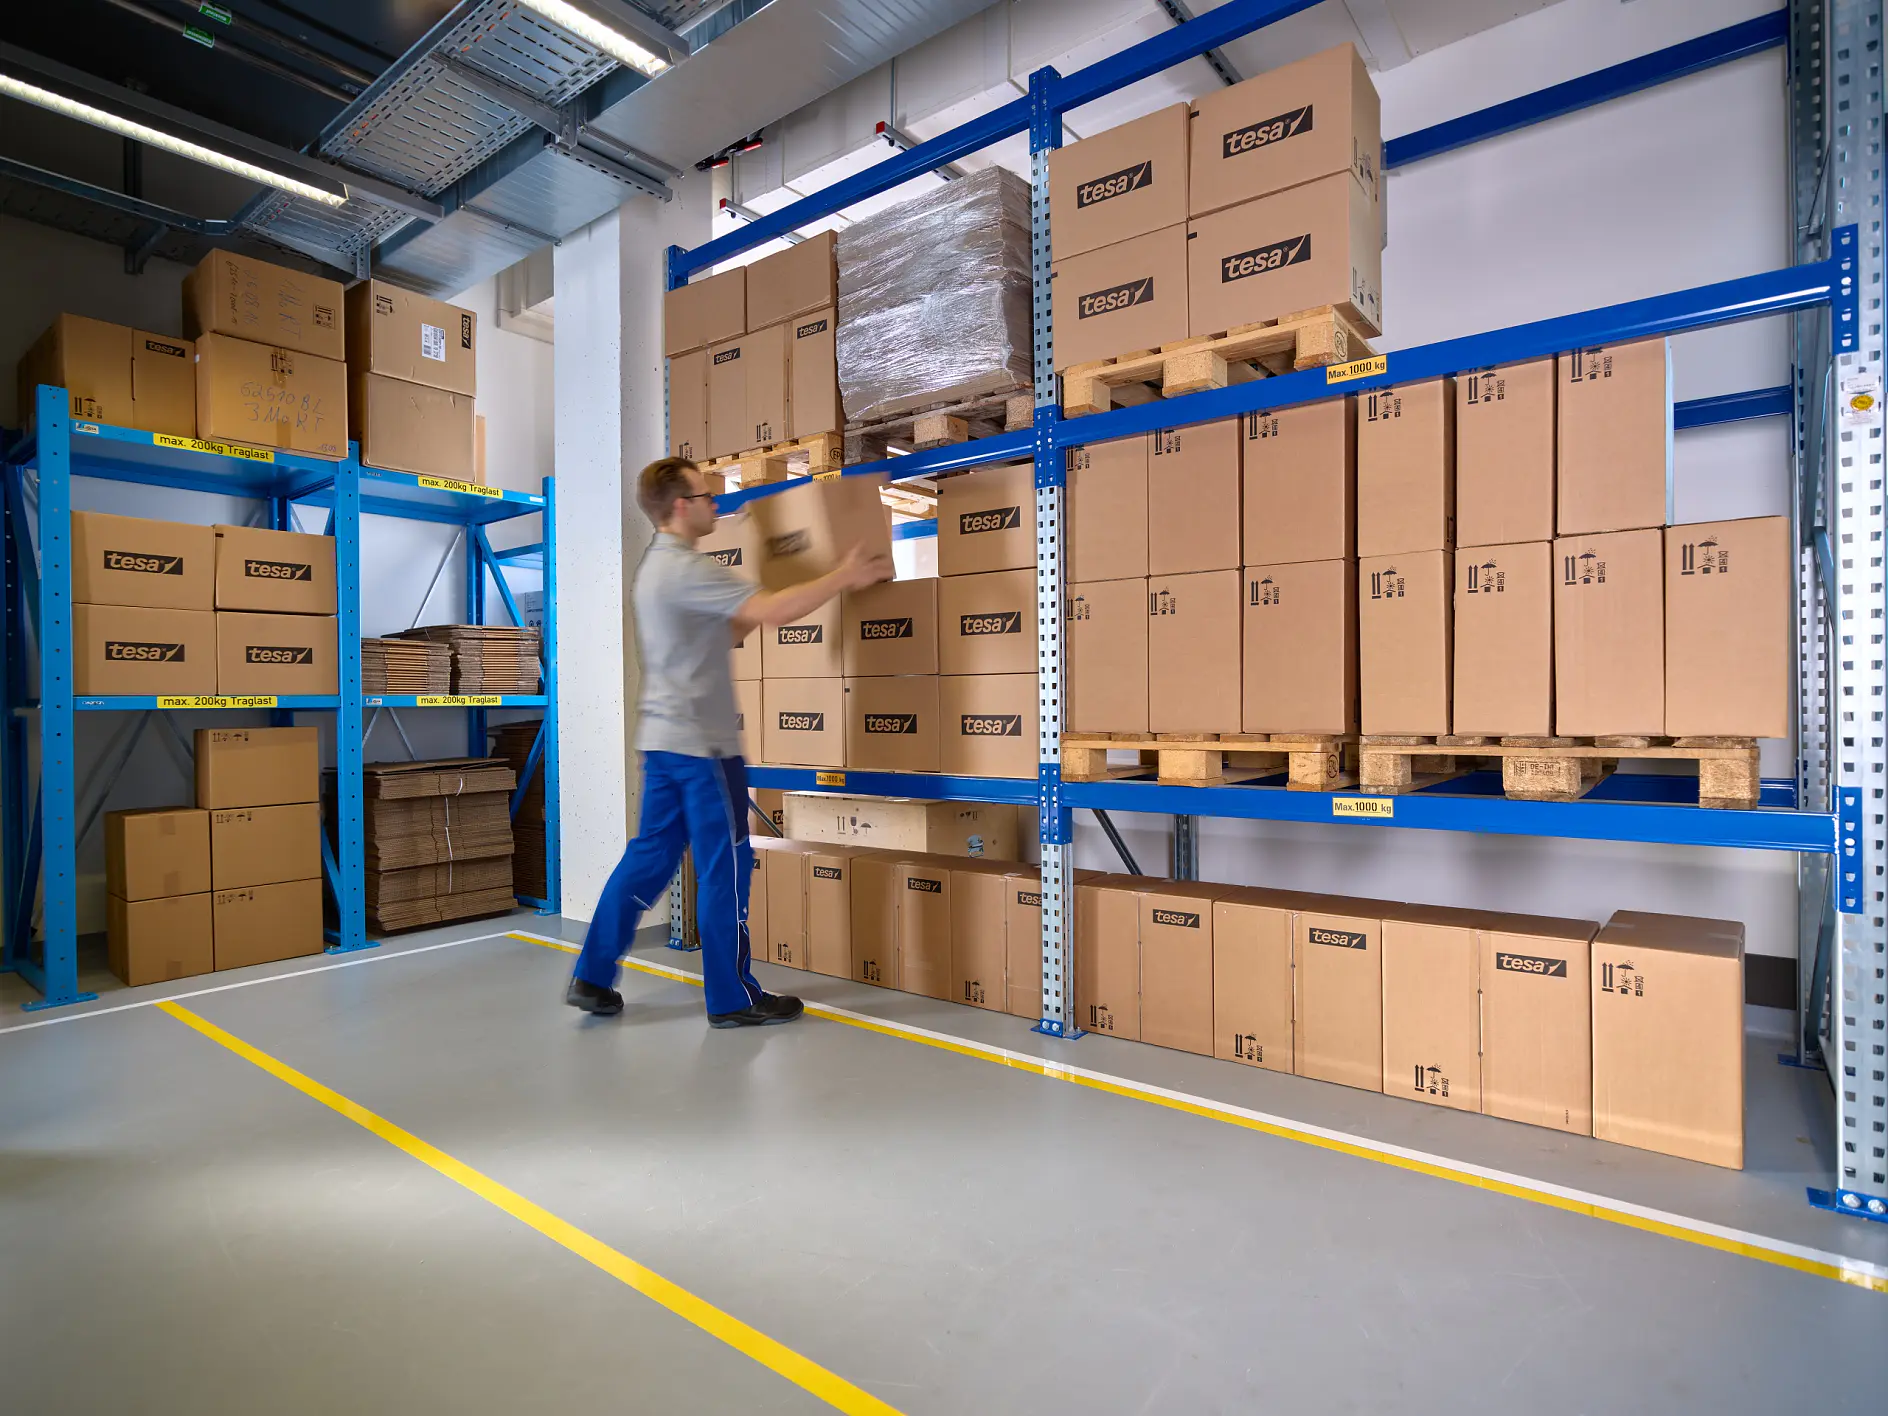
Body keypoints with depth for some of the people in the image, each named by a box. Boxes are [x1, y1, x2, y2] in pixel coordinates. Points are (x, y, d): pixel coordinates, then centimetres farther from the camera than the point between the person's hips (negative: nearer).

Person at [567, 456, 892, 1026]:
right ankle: (734, 998, 11)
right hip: (701, 743, -10)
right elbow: (774, 611, -25)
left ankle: (593, 978, 20)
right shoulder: (686, 568, -16)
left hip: (662, 738, 10)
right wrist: (842, 577, -14)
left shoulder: (655, 567, 17)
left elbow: (725, 633, 20)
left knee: (649, 857, 14)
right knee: (725, 867, 0)